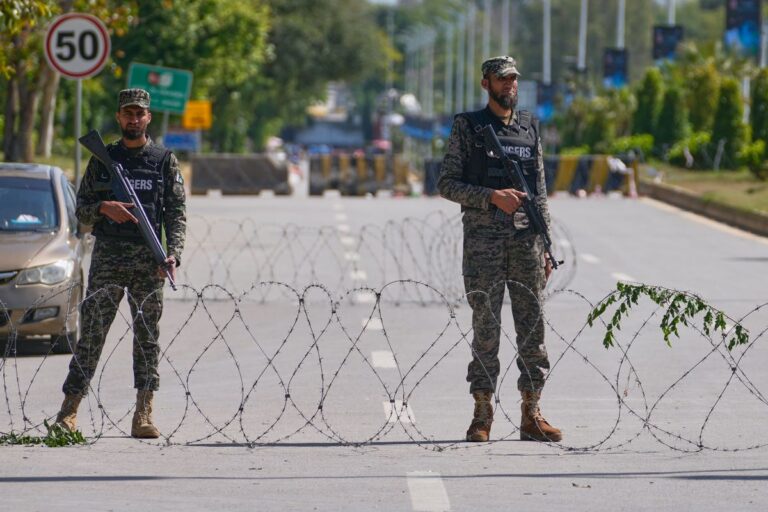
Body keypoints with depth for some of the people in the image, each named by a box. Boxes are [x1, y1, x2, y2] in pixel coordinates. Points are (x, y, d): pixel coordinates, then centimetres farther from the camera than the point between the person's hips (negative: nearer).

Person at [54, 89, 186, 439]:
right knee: (92, 331, -3)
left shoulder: (165, 161, 8)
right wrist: (104, 208, -11)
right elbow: (81, 209, 11)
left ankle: (143, 416, 0)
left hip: (148, 261, 0)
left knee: (147, 334, -1)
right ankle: (69, 412, -2)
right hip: (107, 256, 0)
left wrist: (173, 253, -10)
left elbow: (176, 213, 3)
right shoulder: (102, 159, 10)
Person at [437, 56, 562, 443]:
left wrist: (546, 245, 10)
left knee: (533, 328, 2)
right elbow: (447, 183, -2)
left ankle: (531, 414, 6)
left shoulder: (530, 128, 14)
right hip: (483, 239, -4)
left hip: (526, 240, 4)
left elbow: (540, 193, 15)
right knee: (485, 328, -3)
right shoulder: (468, 127, 3)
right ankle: (482, 415, 2)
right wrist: (493, 196, -15)